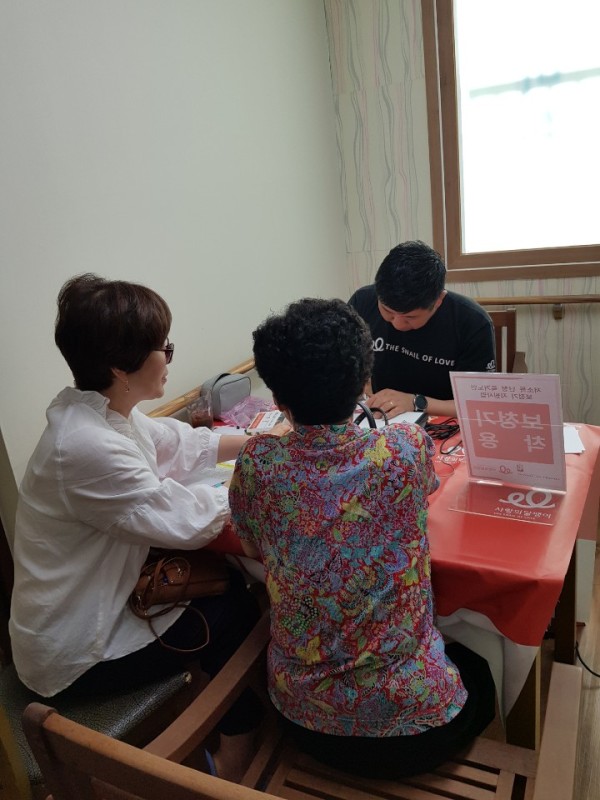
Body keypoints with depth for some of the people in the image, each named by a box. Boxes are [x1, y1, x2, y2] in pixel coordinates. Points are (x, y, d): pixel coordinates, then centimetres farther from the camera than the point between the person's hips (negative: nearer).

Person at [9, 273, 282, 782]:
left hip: (95, 603, 8)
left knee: (229, 582, 10)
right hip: (74, 655, -8)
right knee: (241, 611, 0)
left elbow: (181, 444, 7)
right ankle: (236, 757, 26)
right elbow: (185, 520, -25)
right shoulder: (88, 446, -34)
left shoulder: (104, 411, -4)